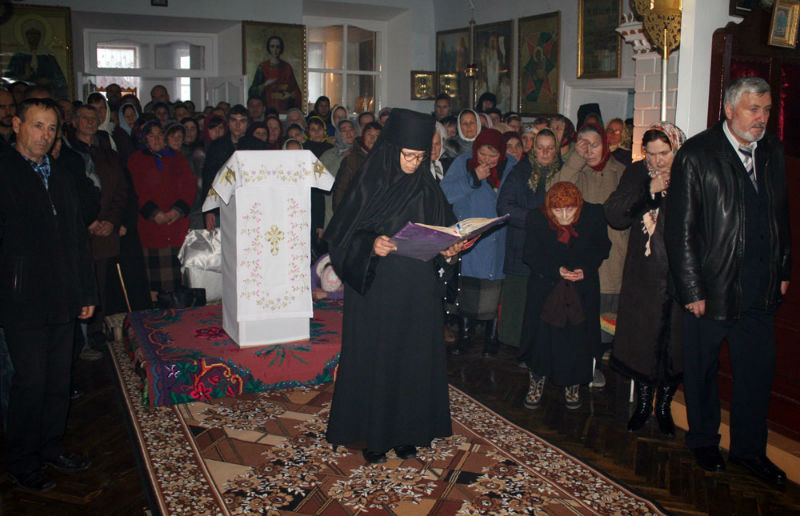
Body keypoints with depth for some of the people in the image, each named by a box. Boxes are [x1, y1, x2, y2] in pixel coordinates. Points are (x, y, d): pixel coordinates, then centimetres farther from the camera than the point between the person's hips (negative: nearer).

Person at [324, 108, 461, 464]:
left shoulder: (427, 188, 5)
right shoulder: (369, 187, -7)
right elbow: (342, 235, -9)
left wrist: (449, 248, -8)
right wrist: (370, 246, -27)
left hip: (418, 293, 4)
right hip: (376, 291, -4)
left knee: (414, 358, 8)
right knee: (374, 358, 4)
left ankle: (406, 432, 24)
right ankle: (372, 435, 20)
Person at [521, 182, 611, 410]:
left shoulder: (593, 214, -9)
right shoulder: (536, 218, -11)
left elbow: (602, 248, 1)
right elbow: (531, 255, -8)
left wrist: (585, 269, -16)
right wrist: (557, 270, -23)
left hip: (583, 289, 1)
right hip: (546, 286, -1)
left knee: (579, 337, 1)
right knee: (542, 335, -2)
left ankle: (573, 385, 21)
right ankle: (537, 382, 19)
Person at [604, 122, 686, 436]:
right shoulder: (637, 174, 2)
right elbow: (614, 215, -9)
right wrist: (649, 191, -16)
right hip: (644, 276, 1)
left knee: (673, 341, 5)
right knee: (641, 337, 7)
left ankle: (664, 405, 26)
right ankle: (643, 402, 28)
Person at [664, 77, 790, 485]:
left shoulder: (773, 151, 8)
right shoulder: (696, 155, -10)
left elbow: (781, 216, 16)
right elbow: (680, 229, -11)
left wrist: (783, 270, 12)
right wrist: (692, 290, -13)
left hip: (760, 286, 5)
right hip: (713, 284, -5)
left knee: (758, 368, 10)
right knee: (702, 368, 11)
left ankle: (749, 449, 28)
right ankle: (704, 442, 31)